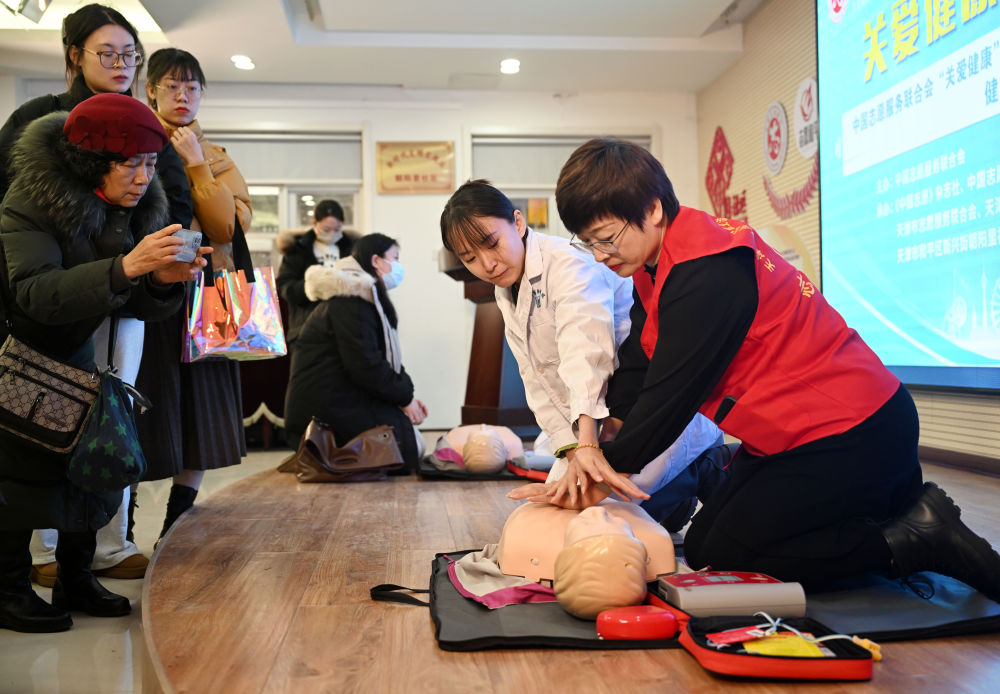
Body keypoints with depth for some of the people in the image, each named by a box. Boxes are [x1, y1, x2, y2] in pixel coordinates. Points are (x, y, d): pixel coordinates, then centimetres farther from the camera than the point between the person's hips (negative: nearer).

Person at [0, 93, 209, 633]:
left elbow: (135, 305, -5)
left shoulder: (139, 205, -6)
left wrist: (164, 280, -29)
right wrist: (125, 267, -46)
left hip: (72, 350, 6)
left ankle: (75, 579, 16)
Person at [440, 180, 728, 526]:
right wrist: (573, 451, -13)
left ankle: (704, 468, 5)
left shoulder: (567, 264, -21)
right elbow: (540, 386, 1)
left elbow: (586, 353, -39)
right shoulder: (507, 295, 7)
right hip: (596, 422, 9)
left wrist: (588, 447, -52)